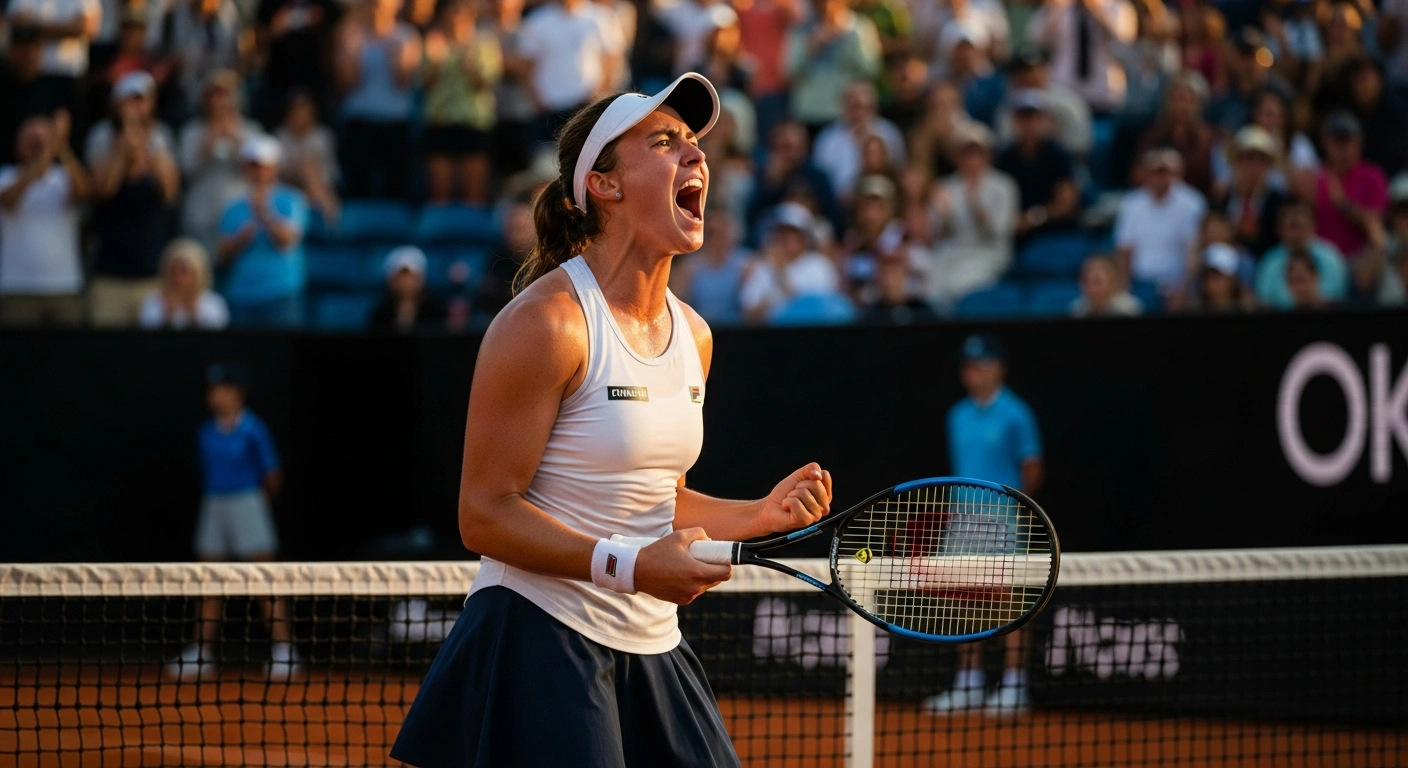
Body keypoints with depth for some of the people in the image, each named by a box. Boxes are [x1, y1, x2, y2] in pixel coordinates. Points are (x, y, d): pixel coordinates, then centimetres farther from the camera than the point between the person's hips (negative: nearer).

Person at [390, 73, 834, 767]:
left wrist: (759, 515, 6)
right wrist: (628, 568, -24)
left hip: (651, 650, 8)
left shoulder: (692, 336, 11)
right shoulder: (548, 322, -13)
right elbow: (485, 513, -15)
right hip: (538, 640, -8)